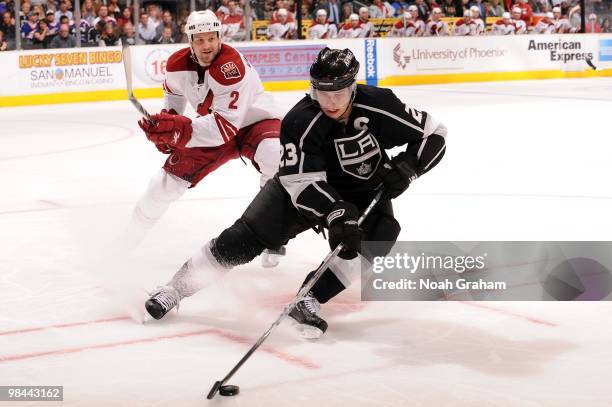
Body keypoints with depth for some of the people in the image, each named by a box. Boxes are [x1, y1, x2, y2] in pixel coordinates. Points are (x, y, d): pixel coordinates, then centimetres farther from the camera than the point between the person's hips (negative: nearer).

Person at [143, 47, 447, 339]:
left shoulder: (379, 105, -23)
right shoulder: (299, 122, -29)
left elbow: (434, 136, -13)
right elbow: (303, 182, -32)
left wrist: (405, 167, -29)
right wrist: (336, 215, -47)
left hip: (364, 191, 2)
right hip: (307, 184, -2)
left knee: (380, 235, -26)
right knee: (248, 235, -12)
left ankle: (308, 299, -18)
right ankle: (177, 287, 3)